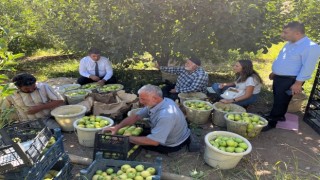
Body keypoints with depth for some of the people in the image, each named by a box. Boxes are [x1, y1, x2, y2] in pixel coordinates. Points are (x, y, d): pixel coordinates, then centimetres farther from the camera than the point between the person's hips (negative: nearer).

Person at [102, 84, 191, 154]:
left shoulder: (165, 116, -39)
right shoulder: (156, 103, -12)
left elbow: (154, 142, -36)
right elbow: (136, 116, -5)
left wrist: (127, 138, -28)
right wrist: (117, 127, -16)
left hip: (172, 145, -8)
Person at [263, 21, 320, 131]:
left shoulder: (311, 47, -20)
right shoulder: (289, 44, 8)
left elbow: (308, 67, -22)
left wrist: (298, 83, -22)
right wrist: (274, 72, 22)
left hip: (290, 81, -8)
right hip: (278, 77, 8)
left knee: (280, 102, 2)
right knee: (278, 100, 19)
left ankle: (271, 122, 14)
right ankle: (279, 116, 38)